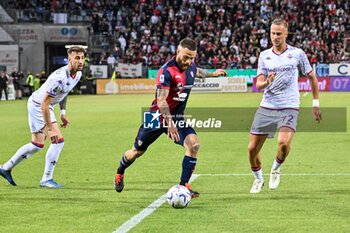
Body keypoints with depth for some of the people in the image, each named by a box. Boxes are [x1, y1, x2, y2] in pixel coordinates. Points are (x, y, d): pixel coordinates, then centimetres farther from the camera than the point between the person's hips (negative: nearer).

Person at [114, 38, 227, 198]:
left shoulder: (190, 67, -2)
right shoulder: (167, 70, -25)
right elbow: (161, 100, -31)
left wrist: (212, 74, 34)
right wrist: (169, 124, -39)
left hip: (177, 117, 5)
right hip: (159, 117, -5)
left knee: (193, 144, -20)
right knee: (137, 152, 11)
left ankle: (183, 185, -13)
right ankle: (120, 172, 42)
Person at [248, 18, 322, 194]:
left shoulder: (297, 54, 0)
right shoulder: (264, 55, 7)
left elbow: (312, 77, 10)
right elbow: (258, 84, 4)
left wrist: (315, 104, 8)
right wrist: (266, 82, -20)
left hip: (289, 108, -3)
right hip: (266, 107, 3)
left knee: (284, 143, -28)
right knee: (252, 148, 0)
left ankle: (276, 169, 4)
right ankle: (258, 179, 28)